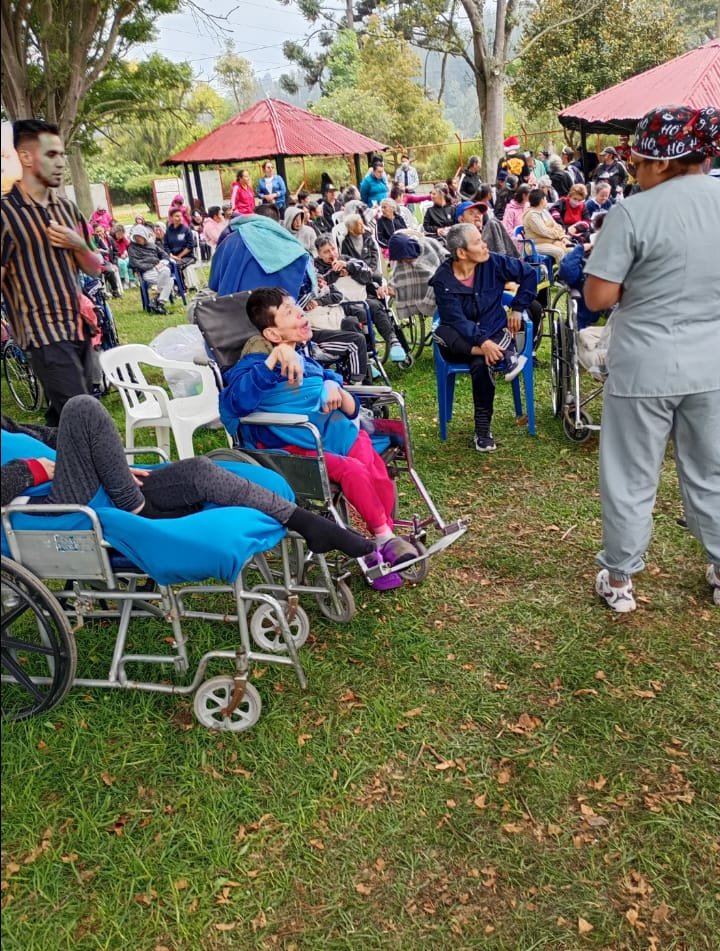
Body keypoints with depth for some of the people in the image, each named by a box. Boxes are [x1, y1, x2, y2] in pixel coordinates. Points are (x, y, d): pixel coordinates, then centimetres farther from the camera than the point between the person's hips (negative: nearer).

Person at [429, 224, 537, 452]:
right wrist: (482, 342, -35)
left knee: (480, 363, -33)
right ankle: (505, 355, -37)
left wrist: (518, 308, 3)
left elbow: (528, 274, 9)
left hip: (495, 333, 0)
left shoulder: (493, 263, -5)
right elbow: (456, 319, -21)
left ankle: (483, 431, -21)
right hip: (461, 341, 0)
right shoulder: (442, 279, -11)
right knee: (442, 334, -35)